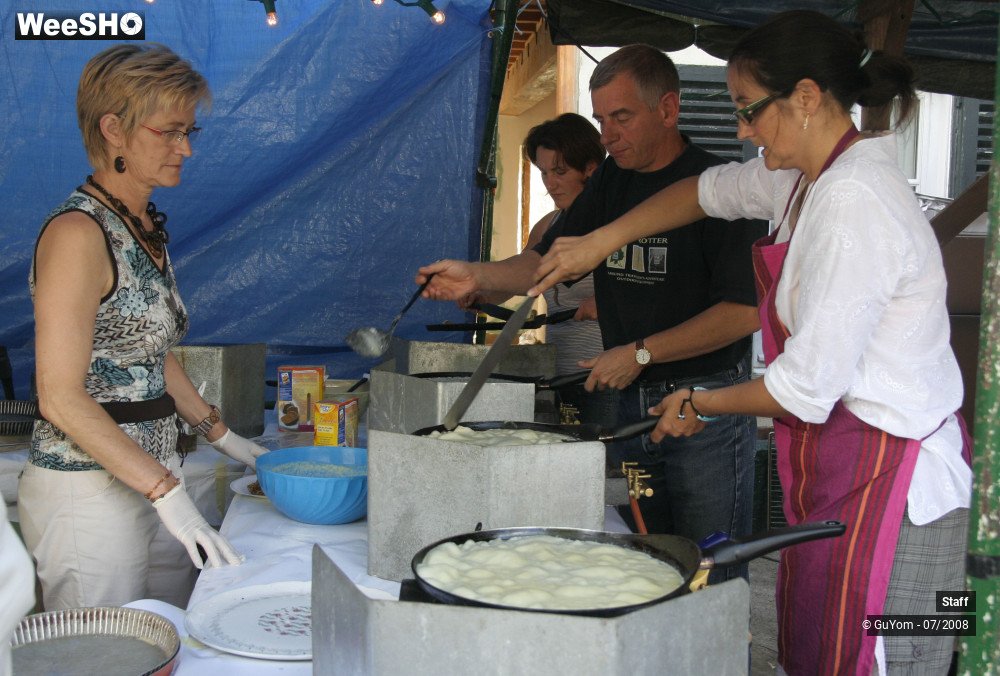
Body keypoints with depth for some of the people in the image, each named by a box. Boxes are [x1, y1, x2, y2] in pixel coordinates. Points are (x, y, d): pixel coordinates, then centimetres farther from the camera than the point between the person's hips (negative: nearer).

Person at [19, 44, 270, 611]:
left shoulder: (148, 226, 10)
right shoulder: (78, 234, -16)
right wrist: (168, 492, -23)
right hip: (89, 487, -8)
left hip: (151, 474, 8)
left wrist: (223, 436, 18)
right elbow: (62, 398, -20)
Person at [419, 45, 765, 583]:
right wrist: (477, 276, -6)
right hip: (631, 404, 6)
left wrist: (641, 353, -18)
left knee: (710, 579, 3)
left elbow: (745, 310, -18)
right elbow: (548, 262, 12)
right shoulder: (611, 181, 11)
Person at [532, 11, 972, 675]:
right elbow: (710, 190, 27)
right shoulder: (806, 178, 9)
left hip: (883, 483, -9)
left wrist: (699, 403, -4)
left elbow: (806, 388, -21)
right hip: (841, 466, 9)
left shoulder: (853, 204, -21)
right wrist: (599, 242, 20)